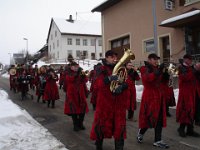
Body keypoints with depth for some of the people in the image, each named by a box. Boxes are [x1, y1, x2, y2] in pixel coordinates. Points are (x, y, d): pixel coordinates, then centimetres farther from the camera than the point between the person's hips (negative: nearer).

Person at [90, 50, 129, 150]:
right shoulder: (101, 69, -1)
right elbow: (98, 84, -16)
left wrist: (122, 86, -21)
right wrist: (109, 79, -33)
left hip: (119, 102, 3)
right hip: (105, 101, -2)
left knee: (119, 125, 5)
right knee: (101, 124, 4)